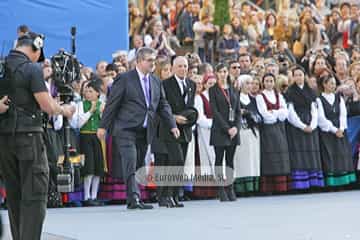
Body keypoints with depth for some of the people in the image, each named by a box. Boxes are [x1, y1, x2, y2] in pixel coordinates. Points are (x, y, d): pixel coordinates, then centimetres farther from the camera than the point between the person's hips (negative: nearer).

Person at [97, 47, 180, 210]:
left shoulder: (156, 82, 14)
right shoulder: (124, 79, -4)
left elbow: (163, 105, 17)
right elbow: (112, 104, -4)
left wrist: (172, 125, 5)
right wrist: (103, 126, -6)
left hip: (145, 132, 6)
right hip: (126, 130, -6)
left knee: (138, 166, 9)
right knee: (130, 165, -16)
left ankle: (133, 200, 16)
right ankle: (134, 199, -20)